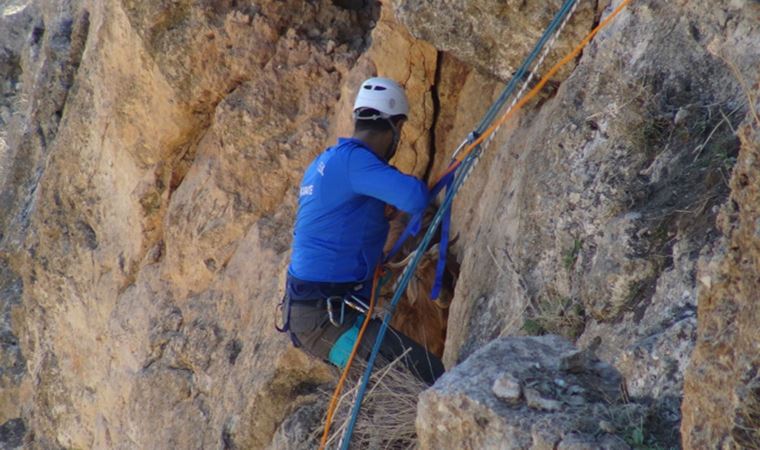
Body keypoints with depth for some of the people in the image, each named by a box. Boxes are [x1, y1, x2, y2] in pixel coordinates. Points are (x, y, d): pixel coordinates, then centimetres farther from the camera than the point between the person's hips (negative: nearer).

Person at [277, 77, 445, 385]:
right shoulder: (352, 158, -15)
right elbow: (414, 198, -28)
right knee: (431, 376, -16)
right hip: (327, 317, -10)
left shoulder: (323, 162, 16)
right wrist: (418, 185, -5)